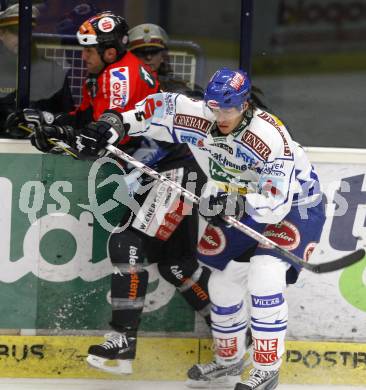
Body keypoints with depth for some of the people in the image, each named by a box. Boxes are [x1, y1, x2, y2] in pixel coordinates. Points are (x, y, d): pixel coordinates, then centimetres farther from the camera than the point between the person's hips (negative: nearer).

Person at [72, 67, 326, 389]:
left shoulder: (271, 139, -35)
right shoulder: (200, 120, -17)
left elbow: (276, 204, -38)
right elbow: (159, 108, -5)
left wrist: (235, 204, -53)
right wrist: (116, 123, -18)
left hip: (296, 207, -7)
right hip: (248, 209, 7)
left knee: (264, 275, -26)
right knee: (222, 282, 9)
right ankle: (228, 360, 31)